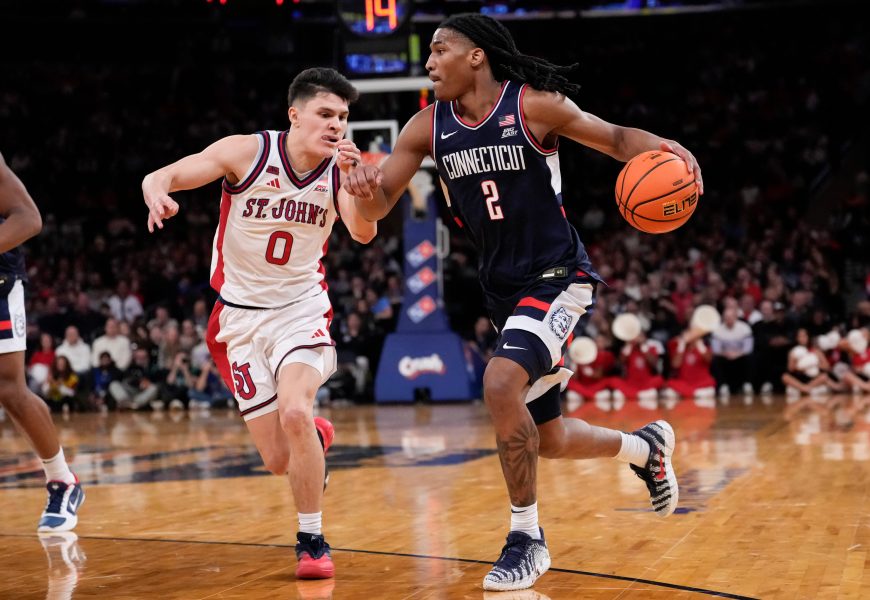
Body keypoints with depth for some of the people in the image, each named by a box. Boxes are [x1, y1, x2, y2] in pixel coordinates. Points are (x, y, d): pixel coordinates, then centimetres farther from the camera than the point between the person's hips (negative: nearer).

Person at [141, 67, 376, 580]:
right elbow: (161, 176, -14)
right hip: (241, 316, 0)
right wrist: (157, 192, -38)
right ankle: (318, 437, 39)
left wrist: (354, 177, -42)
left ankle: (313, 541, -11)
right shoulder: (248, 152, -12)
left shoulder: (341, 168, -8)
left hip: (301, 310, 0)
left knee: (294, 412, -28)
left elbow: (364, 234, -24)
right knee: (280, 461, 0)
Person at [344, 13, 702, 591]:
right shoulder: (429, 126, 1)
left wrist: (664, 150, -24)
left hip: (557, 277, -7)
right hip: (504, 289, 7)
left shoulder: (535, 104, -12)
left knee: (501, 383, -29)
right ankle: (646, 446, 44)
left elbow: (615, 138, -3)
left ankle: (527, 537, -13)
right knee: (548, 439, 13)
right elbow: (379, 204, 1)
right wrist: (365, 189, -24)